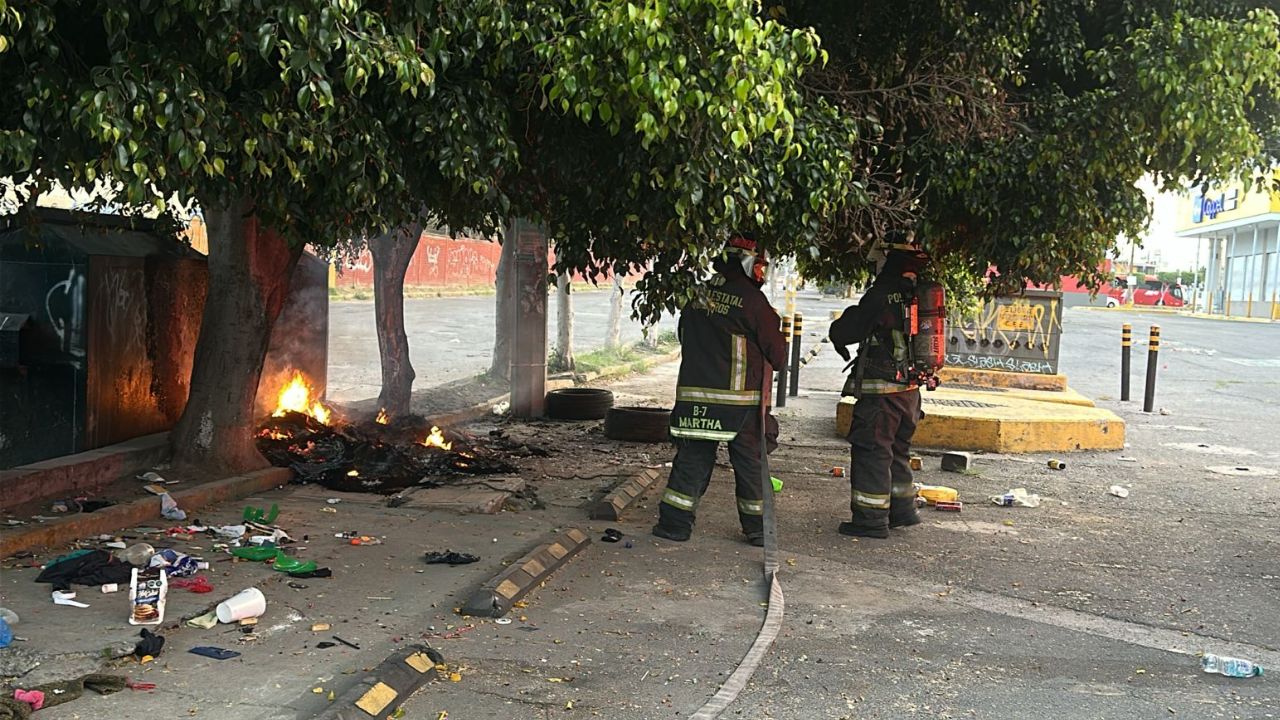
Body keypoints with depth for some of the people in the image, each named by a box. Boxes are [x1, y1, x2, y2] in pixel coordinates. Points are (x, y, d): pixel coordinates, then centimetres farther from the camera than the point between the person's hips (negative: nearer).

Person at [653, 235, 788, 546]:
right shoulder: (752, 299, -10)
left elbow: (684, 337, 17)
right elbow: (777, 355, -4)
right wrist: (776, 329, 15)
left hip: (693, 394, 4)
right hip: (739, 400, -4)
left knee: (692, 459, 11)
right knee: (750, 463, 9)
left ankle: (674, 522, 9)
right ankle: (756, 527, 17)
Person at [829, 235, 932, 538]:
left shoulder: (883, 294, -16)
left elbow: (842, 333, -13)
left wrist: (847, 318, 10)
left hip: (880, 389, -8)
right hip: (910, 388, 8)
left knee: (870, 451, 0)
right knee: (896, 450, 21)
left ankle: (871, 519, 3)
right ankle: (902, 510, 29)